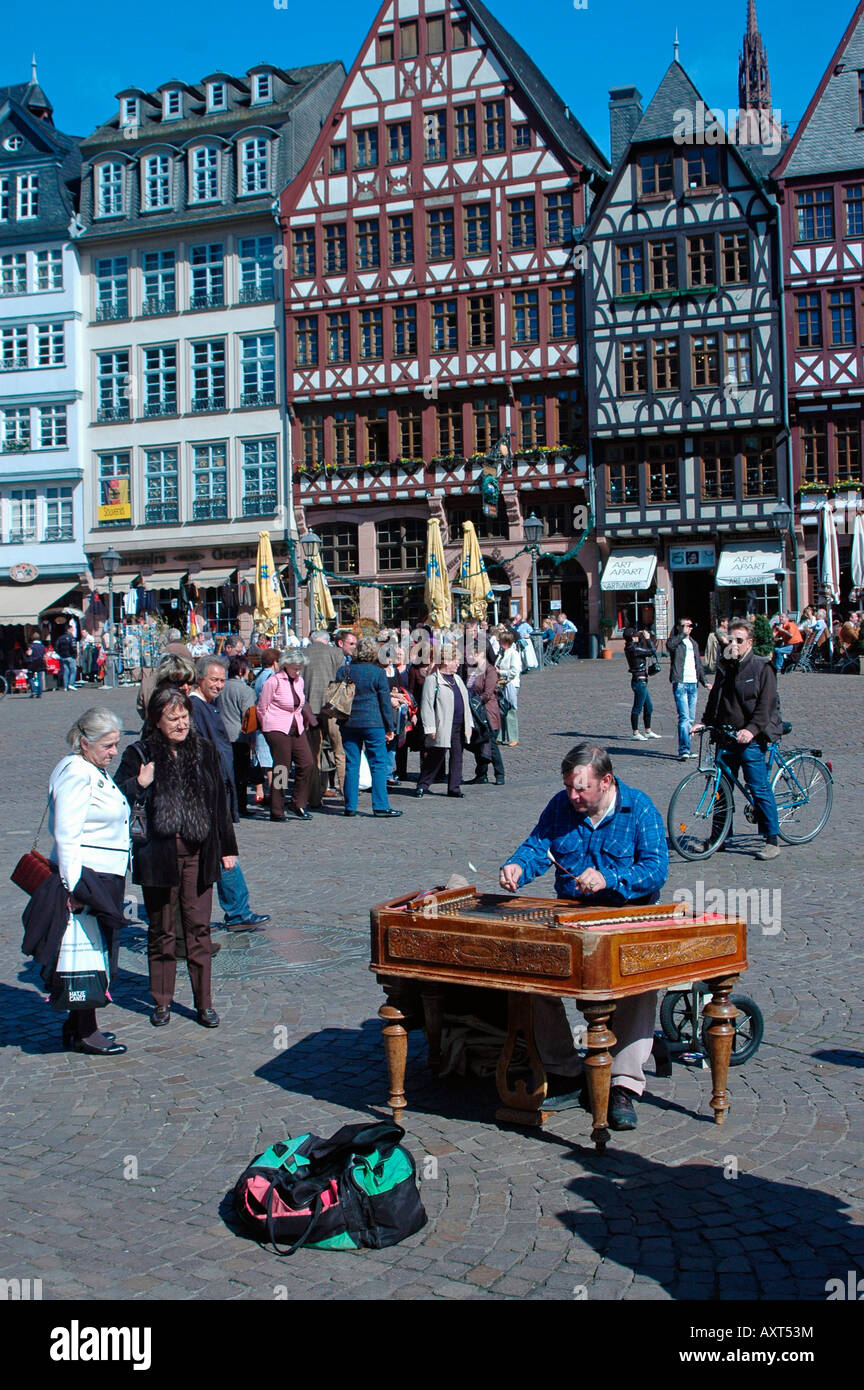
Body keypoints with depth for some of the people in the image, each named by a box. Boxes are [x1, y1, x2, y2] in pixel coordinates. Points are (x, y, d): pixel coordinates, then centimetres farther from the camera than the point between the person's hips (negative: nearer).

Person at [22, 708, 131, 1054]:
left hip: (104, 879, 10)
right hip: (84, 878, -10)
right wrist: (73, 886, -23)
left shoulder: (95, 772, 14)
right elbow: (66, 834, -22)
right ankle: (85, 1034, 7)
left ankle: (79, 1026, 24)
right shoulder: (75, 774, -18)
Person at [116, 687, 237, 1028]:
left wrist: (227, 847, 13)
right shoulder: (139, 755, -1)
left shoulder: (204, 751, 7)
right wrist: (140, 784, -21)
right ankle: (162, 1002, 20)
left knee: (198, 927, 4)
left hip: (198, 853, 2)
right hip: (158, 854, -2)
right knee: (161, 930, 8)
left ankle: (204, 1002, 13)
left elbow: (220, 803, 13)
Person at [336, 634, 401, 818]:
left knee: (351, 765, 7)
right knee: (378, 764, 1)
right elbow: (385, 702, -2)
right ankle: (380, 806, -3)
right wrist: (390, 728, 4)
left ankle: (350, 806, 8)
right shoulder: (378, 672, -4)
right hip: (373, 722, -3)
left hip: (349, 723, 3)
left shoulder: (344, 671, 4)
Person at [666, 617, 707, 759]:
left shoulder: (693, 643, 21)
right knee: (684, 718, -15)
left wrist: (704, 681, 17)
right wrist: (683, 633, -20)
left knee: (691, 719, 7)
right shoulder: (675, 641, 0)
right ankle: (683, 750, -17)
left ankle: (685, 750, 14)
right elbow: (670, 645, -26)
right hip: (680, 683, -7)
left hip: (693, 684, 7)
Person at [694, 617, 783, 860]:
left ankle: (772, 840, 0)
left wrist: (752, 729, -22)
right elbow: (714, 700, 23)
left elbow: (766, 704, -11)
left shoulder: (762, 667, -4)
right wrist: (704, 722, 9)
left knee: (759, 788, -7)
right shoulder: (724, 668, 16)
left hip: (751, 740, -6)